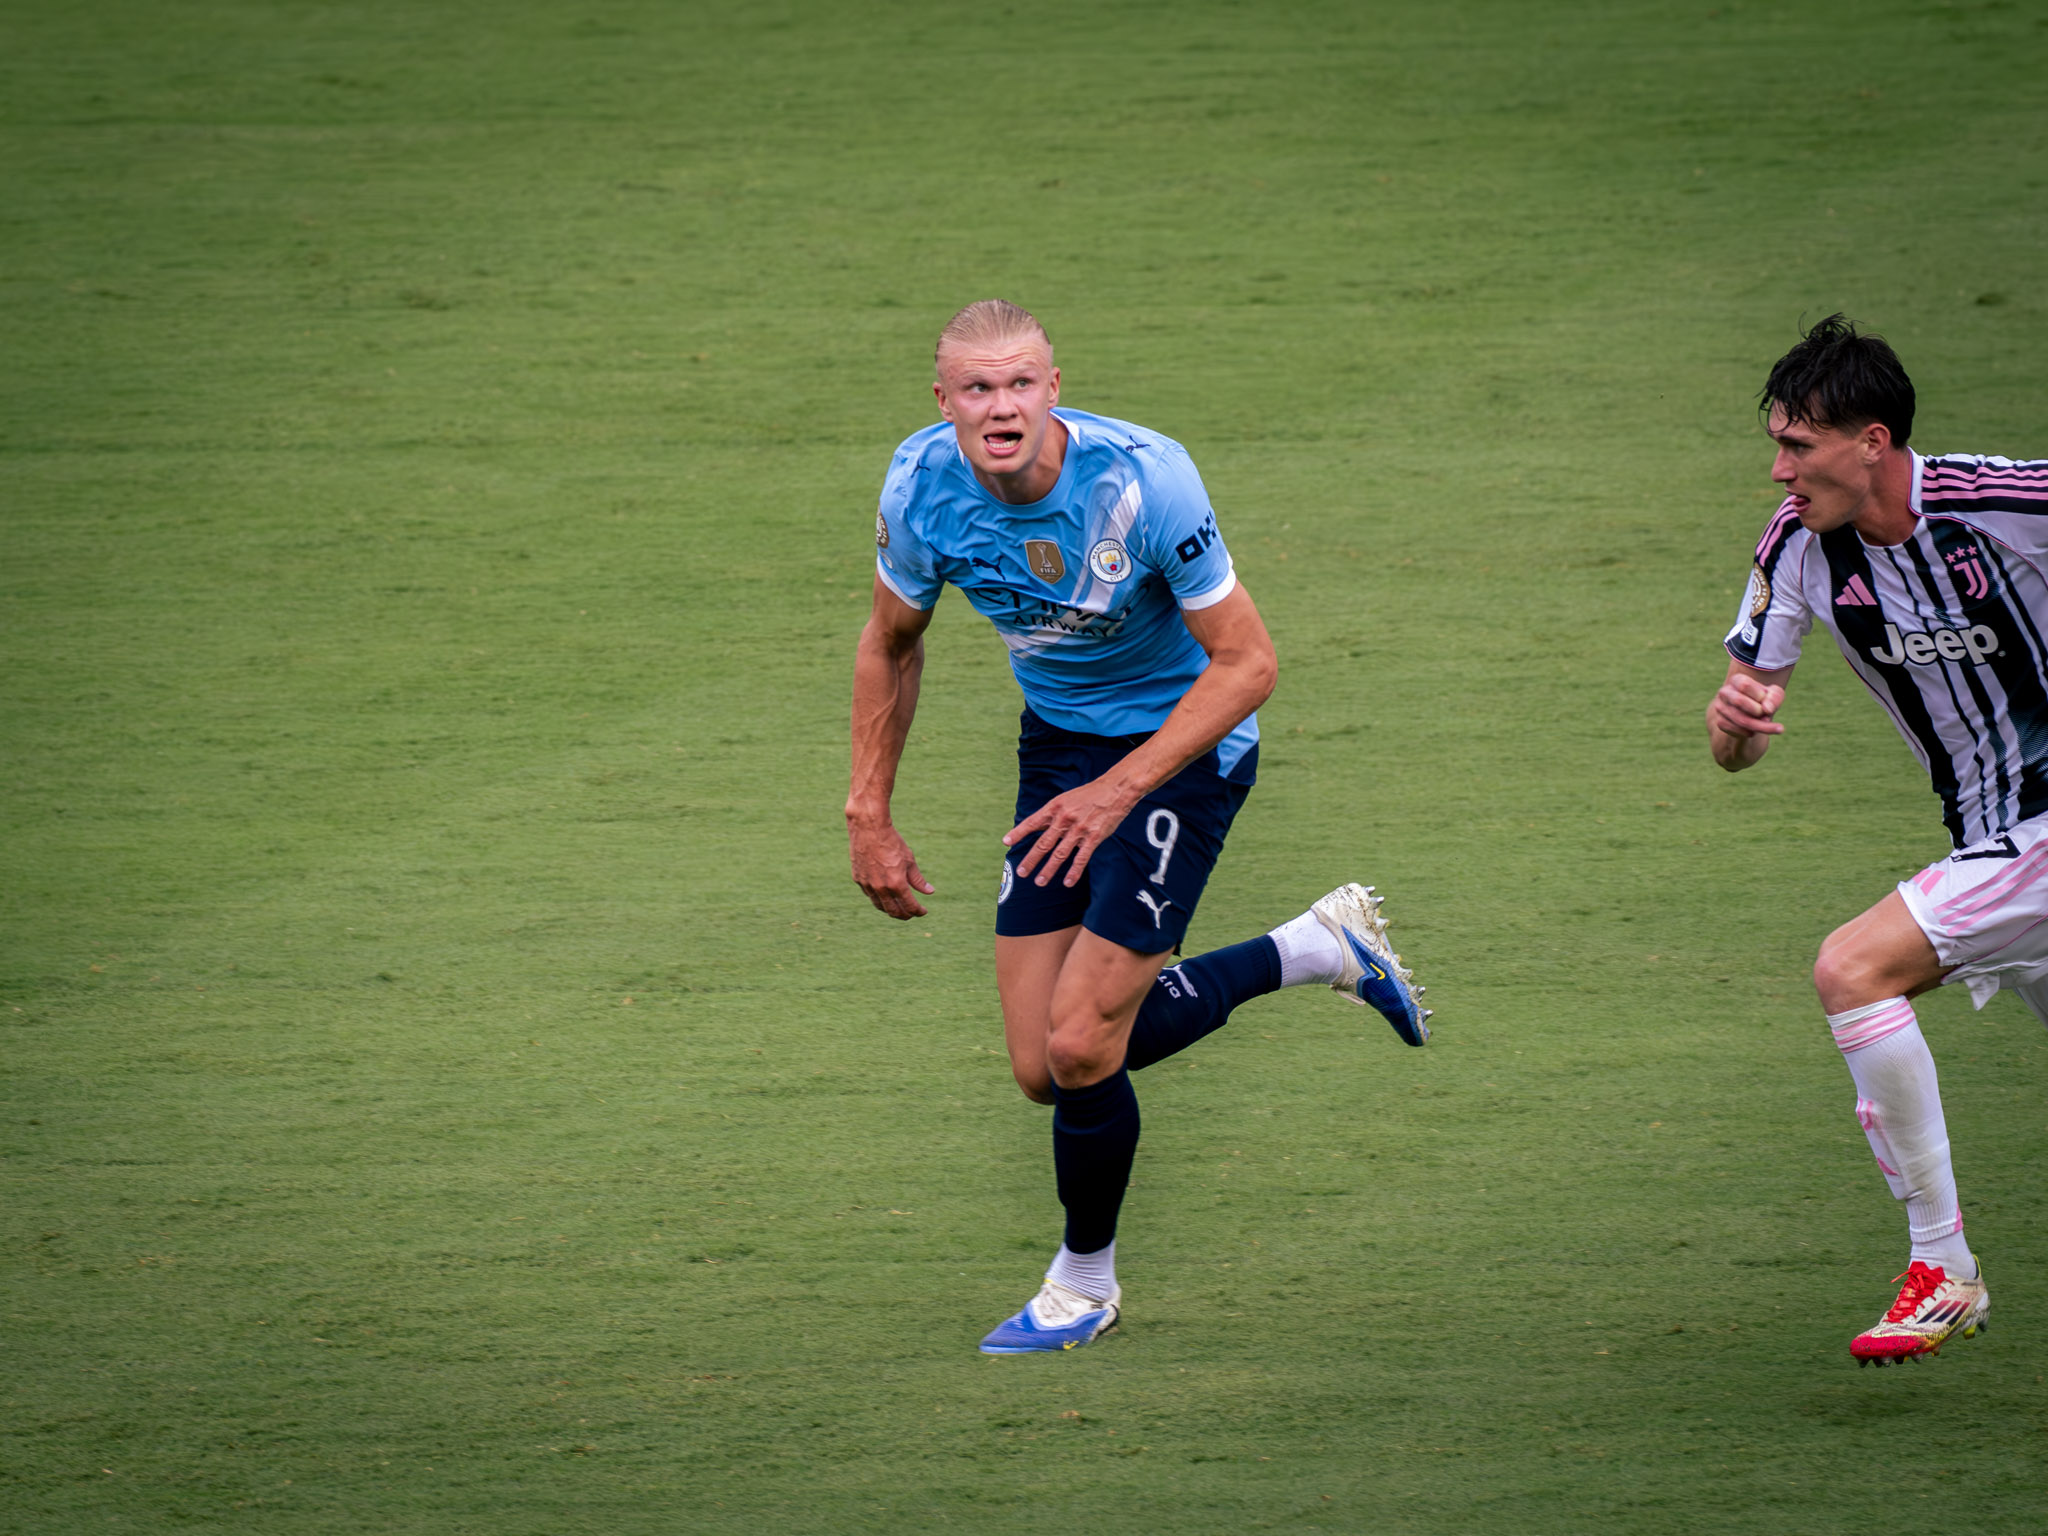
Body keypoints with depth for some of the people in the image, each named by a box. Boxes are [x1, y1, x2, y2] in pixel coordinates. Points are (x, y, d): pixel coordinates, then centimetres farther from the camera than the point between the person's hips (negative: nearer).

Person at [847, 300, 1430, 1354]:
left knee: (1081, 1048, -14)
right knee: (1043, 1069, 1)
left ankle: (1085, 1282, 15)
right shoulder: (922, 486, -14)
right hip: (1057, 744, 6)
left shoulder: (1143, 479, -28)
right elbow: (890, 645, 5)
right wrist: (869, 816, 2)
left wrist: (1118, 791, -28)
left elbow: (1246, 662, -21)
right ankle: (1314, 951, 21)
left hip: (1183, 744, -6)